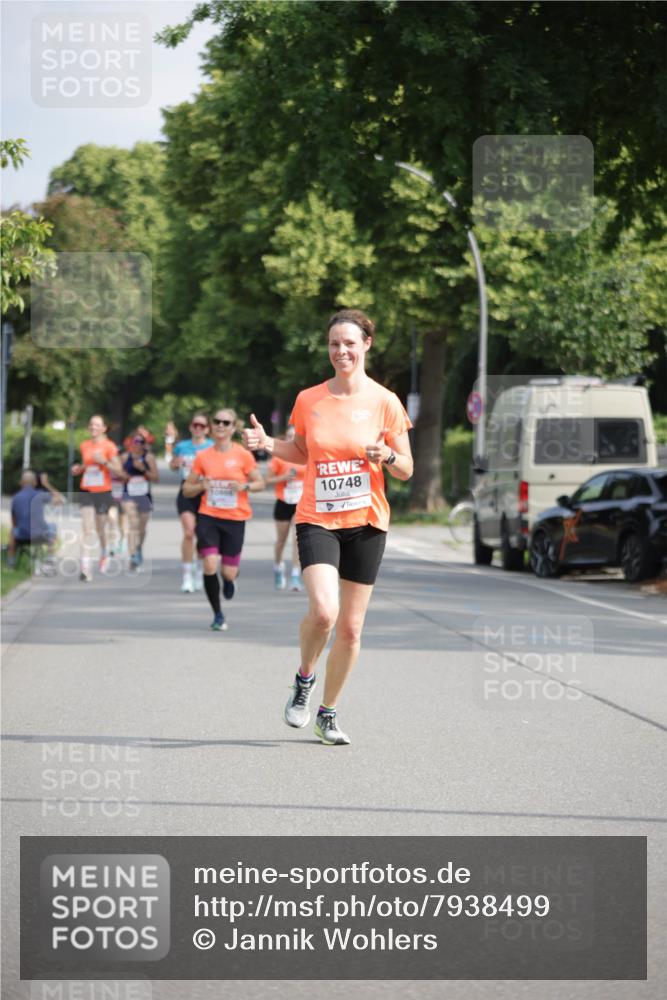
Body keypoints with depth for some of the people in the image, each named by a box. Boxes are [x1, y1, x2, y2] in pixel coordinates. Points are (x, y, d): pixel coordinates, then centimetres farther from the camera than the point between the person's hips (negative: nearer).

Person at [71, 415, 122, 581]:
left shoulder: (109, 447, -5)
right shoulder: (84, 446, 7)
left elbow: (118, 470, -7)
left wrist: (103, 461, -21)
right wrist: (78, 469, 2)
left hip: (103, 492, -2)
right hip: (86, 491, 2)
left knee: (100, 528, 11)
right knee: (87, 529, -10)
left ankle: (104, 555, 43)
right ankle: (86, 568, -16)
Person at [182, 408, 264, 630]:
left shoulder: (243, 455, -2)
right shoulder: (202, 456, 3)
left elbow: (260, 483, 5)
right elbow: (187, 488, 10)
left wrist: (244, 486, -15)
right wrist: (201, 486, -11)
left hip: (235, 519, -1)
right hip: (208, 517, 1)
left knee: (229, 572, -1)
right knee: (210, 566, -15)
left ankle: (230, 579, 40)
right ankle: (218, 615, 3)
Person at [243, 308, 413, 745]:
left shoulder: (385, 402, -2)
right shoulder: (309, 400, 2)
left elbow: (406, 469, 3)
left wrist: (386, 456, -19)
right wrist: (268, 443, 1)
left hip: (366, 524, 0)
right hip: (317, 520, 0)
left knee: (350, 627, 3)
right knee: (323, 610, -21)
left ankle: (329, 713, 21)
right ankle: (304, 678, 9)